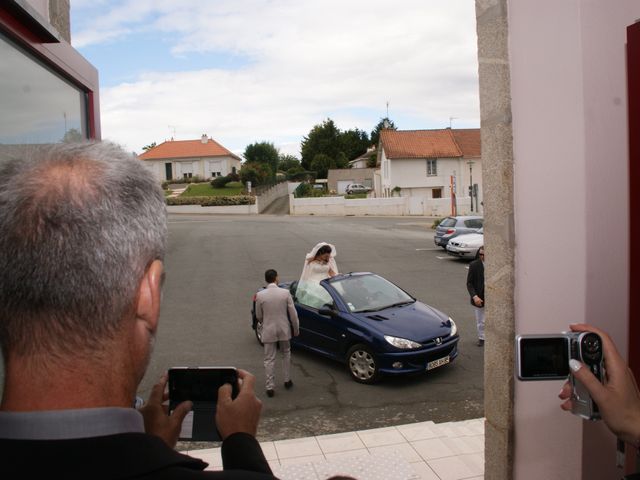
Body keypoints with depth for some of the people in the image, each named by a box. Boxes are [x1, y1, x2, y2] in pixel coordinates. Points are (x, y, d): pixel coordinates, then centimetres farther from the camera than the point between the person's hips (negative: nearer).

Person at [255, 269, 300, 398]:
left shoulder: (260, 295, -11)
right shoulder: (285, 293, -11)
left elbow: (258, 316, 1)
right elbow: (293, 313, -6)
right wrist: (296, 329, 8)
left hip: (268, 331, -1)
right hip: (284, 329, 1)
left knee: (269, 359, 9)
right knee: (286, 354, 22)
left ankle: (270, 387, 10)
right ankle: (287, 381, 31)